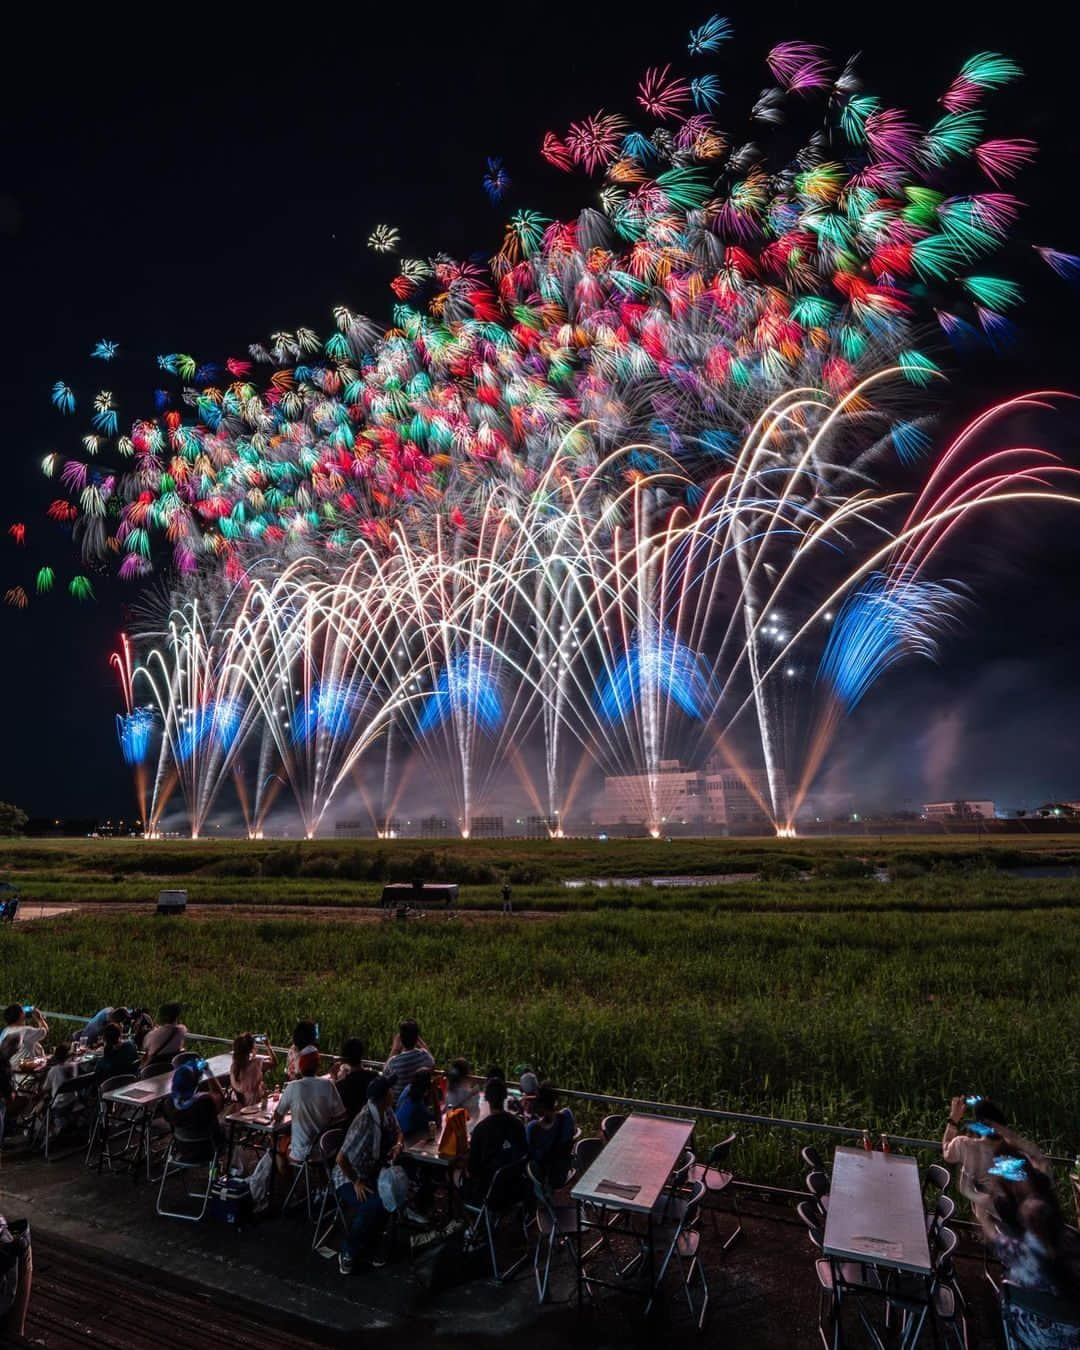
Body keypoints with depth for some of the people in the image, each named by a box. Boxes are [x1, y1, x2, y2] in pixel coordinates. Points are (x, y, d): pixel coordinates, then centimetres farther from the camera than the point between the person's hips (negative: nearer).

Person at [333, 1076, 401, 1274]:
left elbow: (397, 1132, 11)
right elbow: (341, 1159, -25)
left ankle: (366, 1248, 1)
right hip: (348, 1177, -6)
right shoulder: (363, 1122, -29)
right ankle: (348, 1252, -4)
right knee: (371, 1207, -31)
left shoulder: (387, 1111, -6)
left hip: (372, 1173, 6)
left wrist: (398, 1144, -9)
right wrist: (356, 1182, -21)